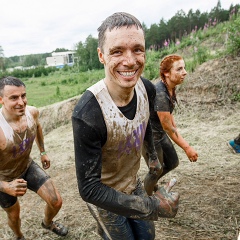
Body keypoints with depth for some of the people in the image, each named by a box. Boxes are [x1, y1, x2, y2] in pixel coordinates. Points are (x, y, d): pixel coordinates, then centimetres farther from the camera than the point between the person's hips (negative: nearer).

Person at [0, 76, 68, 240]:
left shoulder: (32, 112, -20)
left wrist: (43, 152, 13)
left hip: (28, 167, 4)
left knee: (56, 202, 2)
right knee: (14, 215, 20)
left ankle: (47, 223, 40)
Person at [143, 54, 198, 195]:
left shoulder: (171, 88, -3)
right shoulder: (160, 93, -30)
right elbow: (167, 126, -26)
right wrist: (187, 147, -21)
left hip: (160, 134, 8)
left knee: (173, 163, 18)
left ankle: (152, 182, 44)